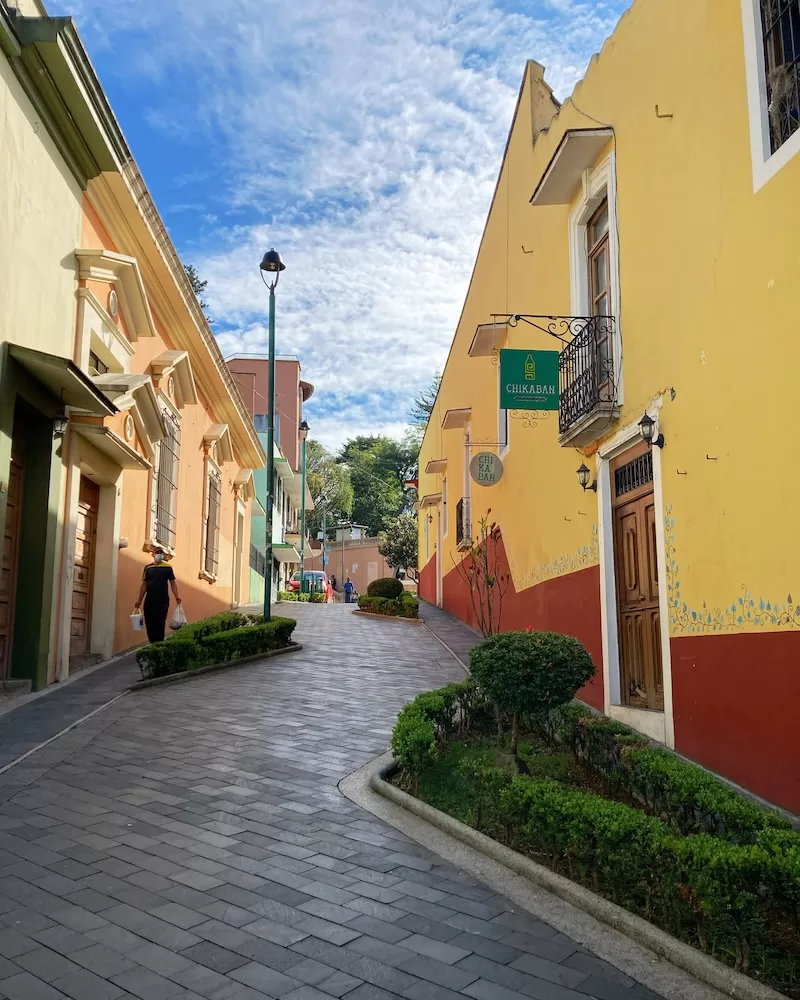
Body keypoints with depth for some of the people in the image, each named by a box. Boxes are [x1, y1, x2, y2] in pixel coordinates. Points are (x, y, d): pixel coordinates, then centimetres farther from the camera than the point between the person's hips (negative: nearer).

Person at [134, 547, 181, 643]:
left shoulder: (168, 567, 3)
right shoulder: (148, 568, 9)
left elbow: (173, 583, 4)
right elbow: (144, 585, 12)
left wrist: (177, 596, -9)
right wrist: (139, 600, 9)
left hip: (163, 601, -2)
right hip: (149, 600, 2)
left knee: (160, 624, -4)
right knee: (149, 623, 3)